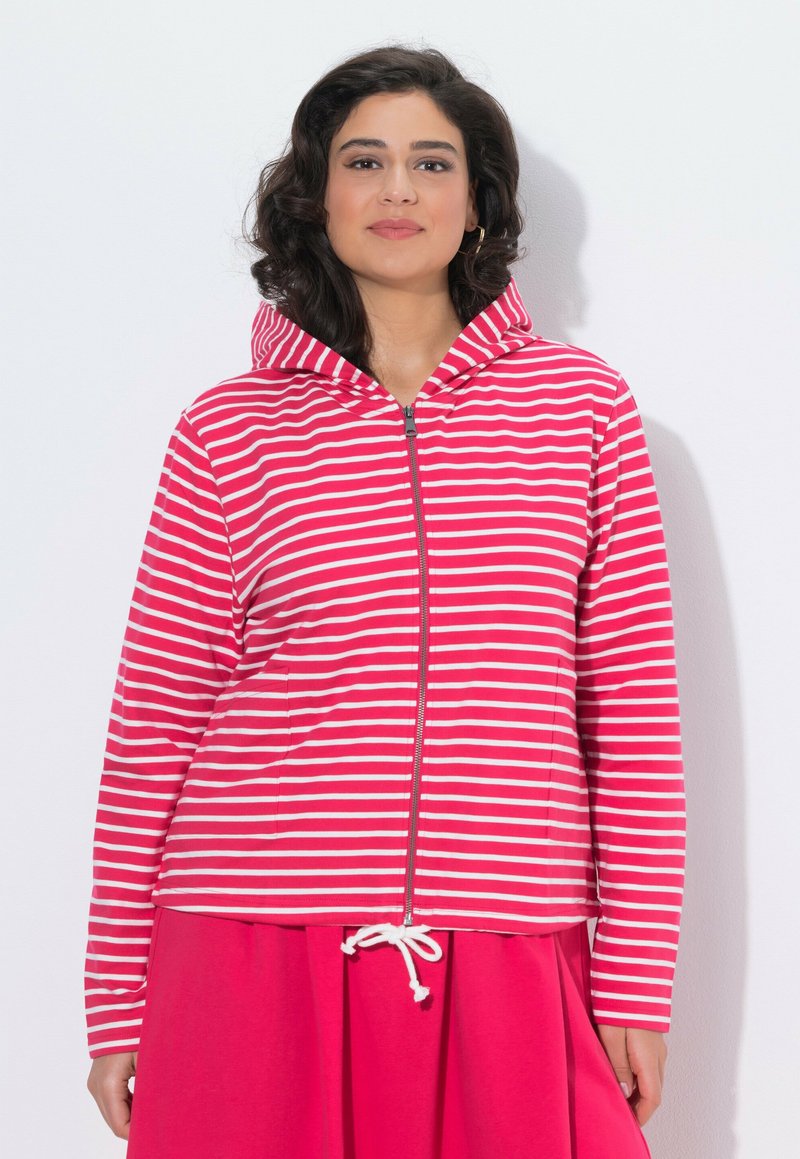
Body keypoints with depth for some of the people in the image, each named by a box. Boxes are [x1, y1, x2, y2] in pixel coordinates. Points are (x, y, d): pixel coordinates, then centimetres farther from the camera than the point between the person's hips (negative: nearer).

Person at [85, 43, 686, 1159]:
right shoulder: (226, 431, 4)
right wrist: (116, 1005, 5)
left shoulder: (584, 405, 6)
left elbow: (635, 706, 5)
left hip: (509, 970, 1)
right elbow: (153, 724, 5)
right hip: (257, 957, 0)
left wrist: (638, 979, 2)